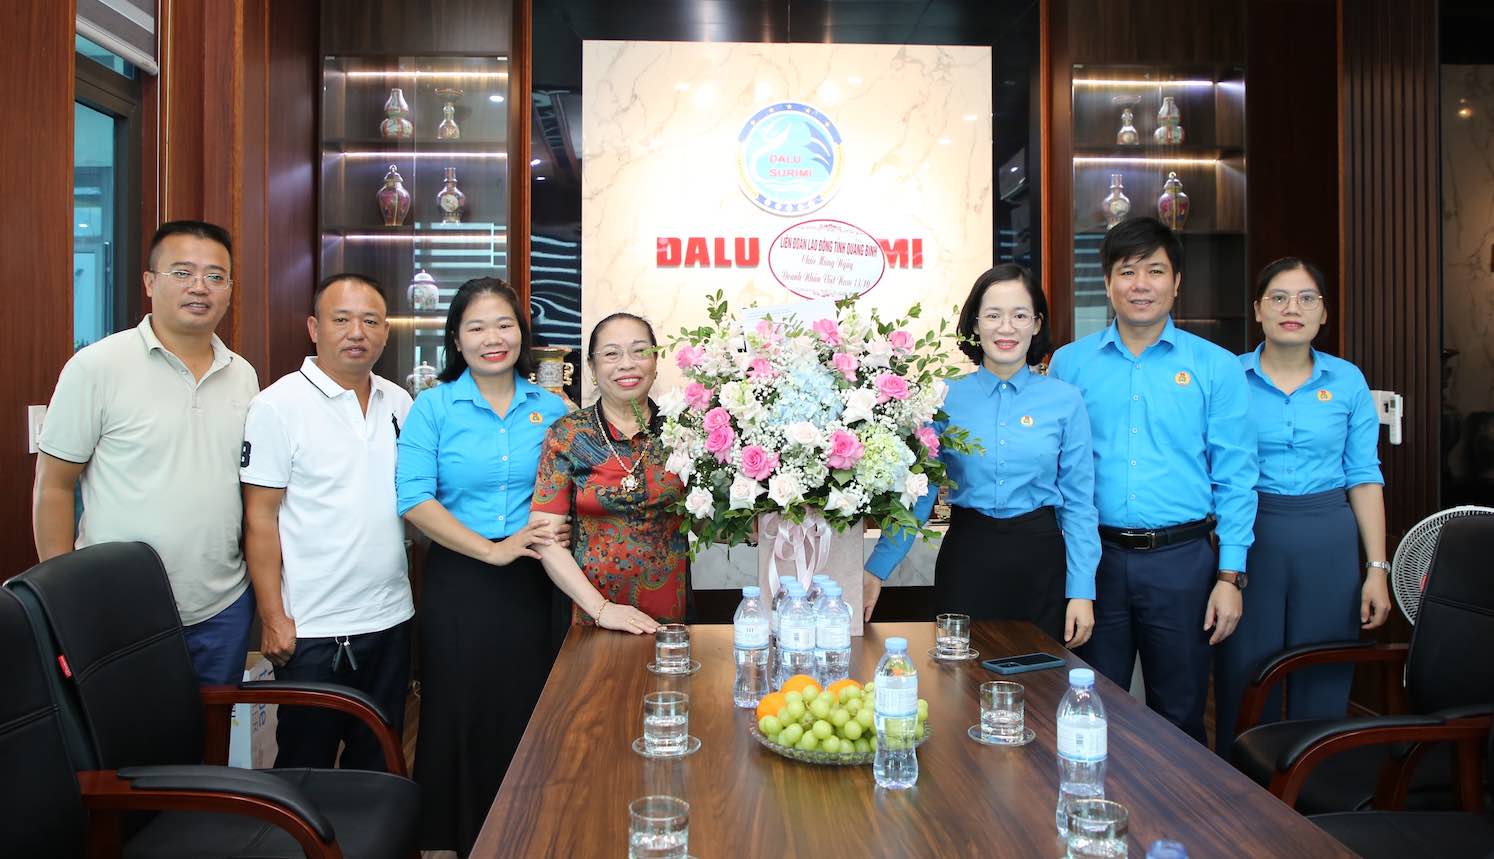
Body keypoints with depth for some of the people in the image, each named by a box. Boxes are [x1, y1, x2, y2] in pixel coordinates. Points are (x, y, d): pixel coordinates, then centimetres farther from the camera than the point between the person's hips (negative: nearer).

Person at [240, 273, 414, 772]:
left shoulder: (398, 402, 7)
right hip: (312, 630, -5)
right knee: (306, 766, 10)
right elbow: (259, 518, -10)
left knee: (379, 764, 17)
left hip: (391, 619, 5)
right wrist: (273, 618, -12)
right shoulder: (278, 406, -9)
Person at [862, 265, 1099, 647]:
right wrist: (877, 569, -7)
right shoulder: (946, 397, 0)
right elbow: (918, 493, -1)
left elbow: (1078, 503, 1)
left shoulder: (1065, 400, 0)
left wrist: (1082, 590, -3)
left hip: (1039, 560, 0)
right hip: (966, 558, 0)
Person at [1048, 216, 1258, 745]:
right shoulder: (1069, 364, 4)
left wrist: (1230, 576, -4)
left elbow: (1234, 479, 1)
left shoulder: (1215, 367, 2)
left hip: (1182, 559, 0)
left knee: (1180, 719, 12)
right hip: (1096, 558, 1)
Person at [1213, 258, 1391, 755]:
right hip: (1249, 535, -1)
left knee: (1323, 685, 9)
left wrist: (1377, 568, 1)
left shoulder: (1348, 381, 5)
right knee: (1245, 684, 5)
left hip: (1328, 541, 2)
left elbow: (1364, 477, 6)